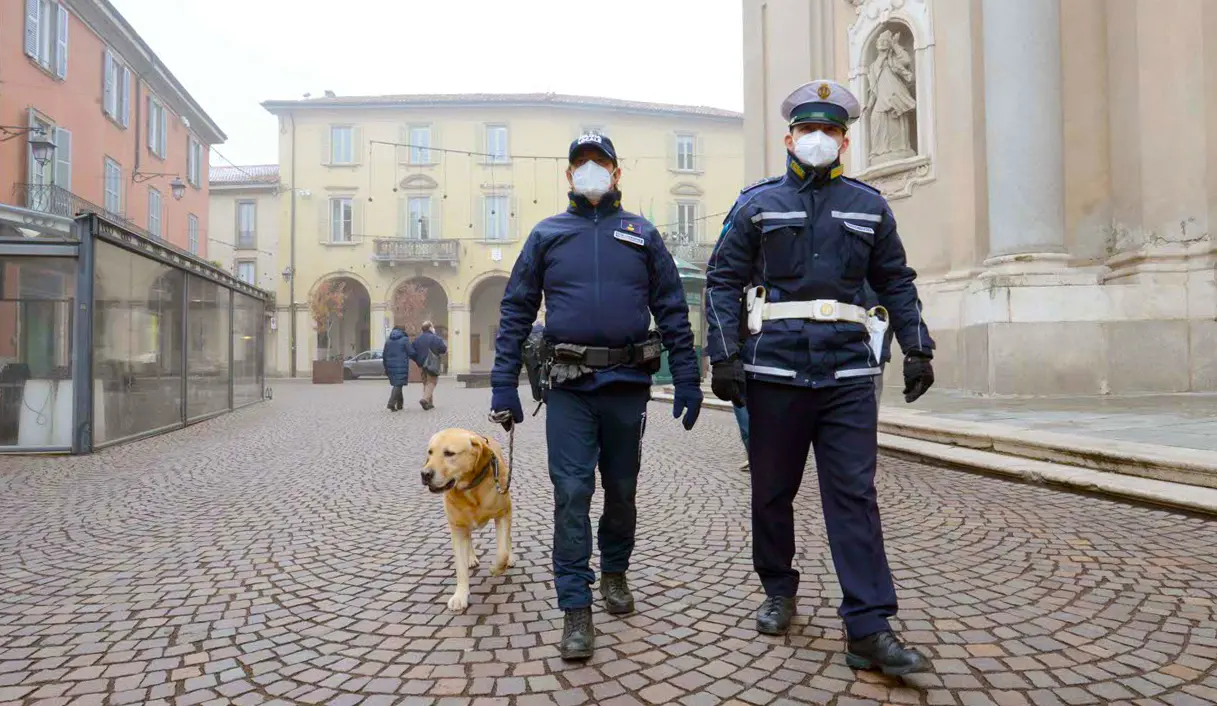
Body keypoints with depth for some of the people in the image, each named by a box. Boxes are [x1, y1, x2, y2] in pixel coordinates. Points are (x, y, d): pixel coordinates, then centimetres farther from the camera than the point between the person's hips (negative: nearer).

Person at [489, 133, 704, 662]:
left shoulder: (642, 234, 8)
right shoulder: (546, 235, 7)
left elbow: (672, 311, 6)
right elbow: (515, 312, 5)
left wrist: (687, 379, 0)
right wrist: (504, 384, -2)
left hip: (628, 383, 1)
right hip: (569, 386, -1)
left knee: (621, 489, 14)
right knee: (572, 493, -4)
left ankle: (614, 573, 37)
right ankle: (576, 609, 7)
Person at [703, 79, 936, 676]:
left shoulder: (869, 206, 13)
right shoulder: (757, 204, 7)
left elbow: (896, 284, 16)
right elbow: (723, 281, 2)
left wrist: (917, 349, 7)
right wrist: (723, 356, -8)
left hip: (849, 373, 1)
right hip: (774, 371, 0)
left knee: (855, 496, -2)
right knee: (772, 490, 9)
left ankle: (868, 630, 2)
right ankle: (779, 593, 29)